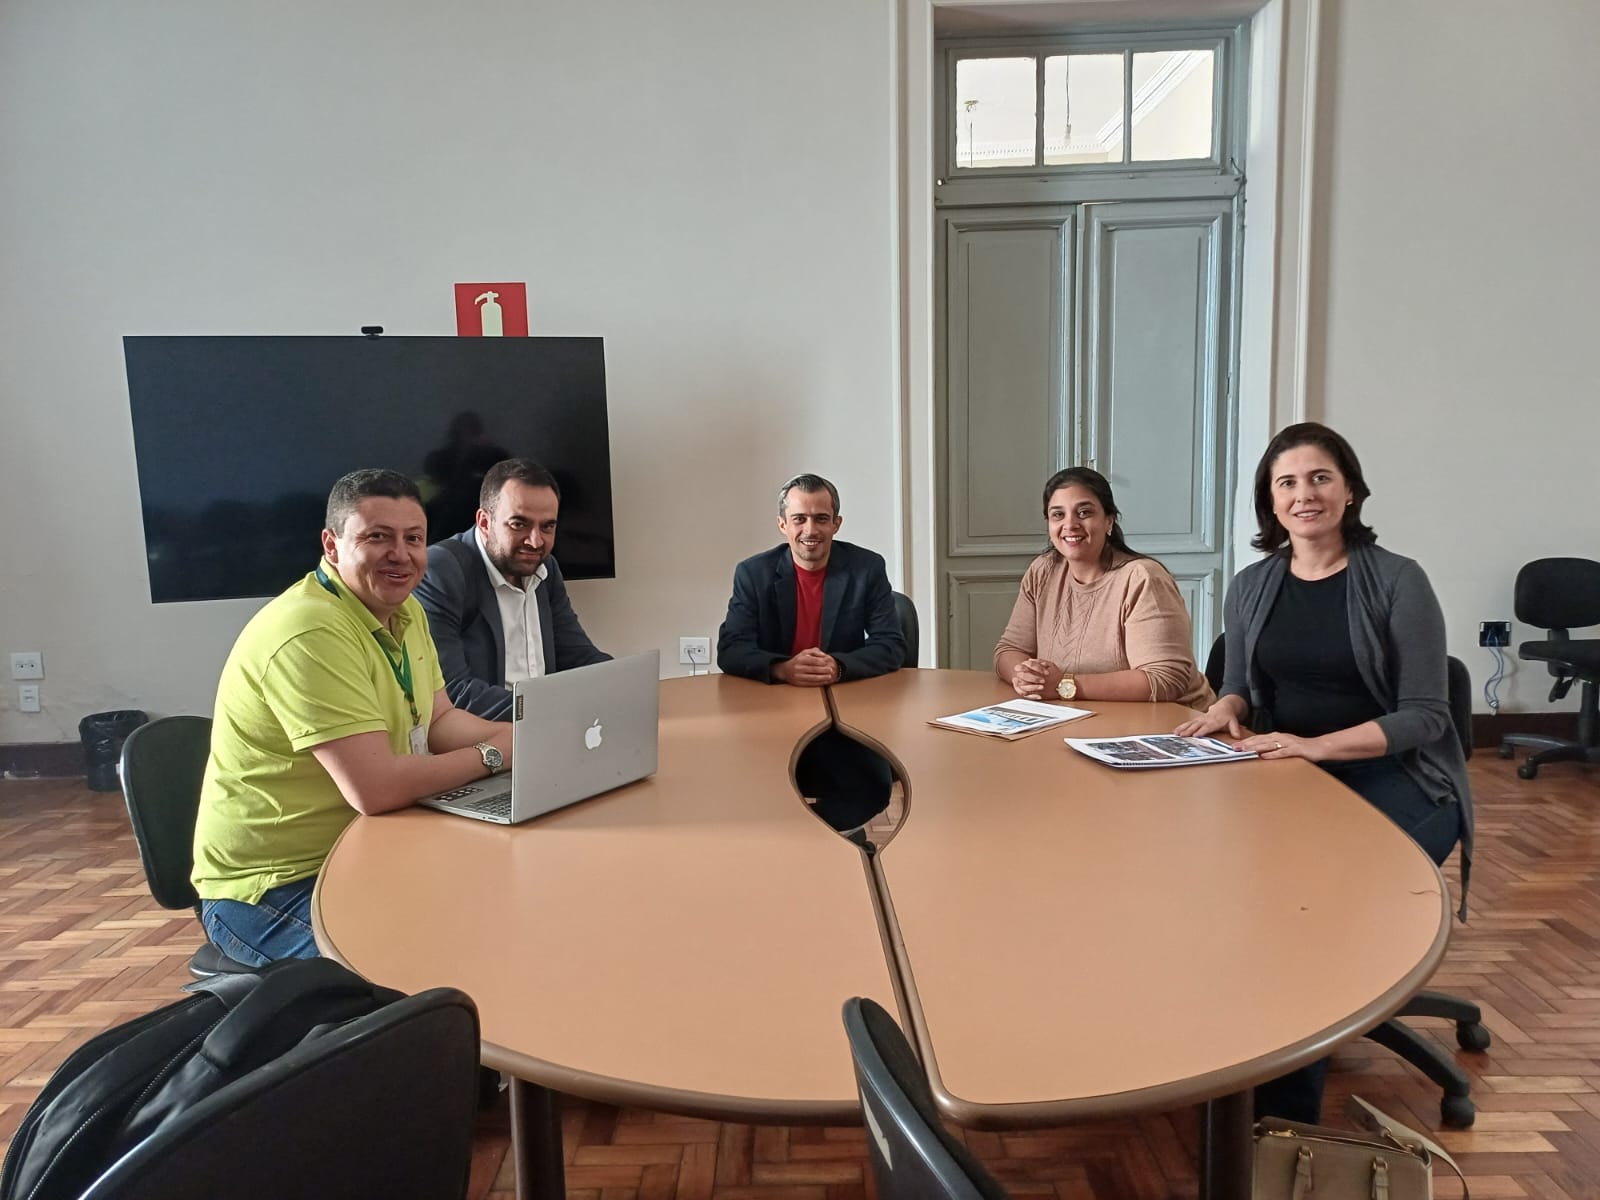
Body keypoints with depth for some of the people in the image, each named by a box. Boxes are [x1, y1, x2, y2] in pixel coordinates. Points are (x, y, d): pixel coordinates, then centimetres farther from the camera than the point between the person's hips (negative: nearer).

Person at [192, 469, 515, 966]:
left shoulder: (403, 609, 5)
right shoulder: (310, 632, -26)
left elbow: (440, 721, 9)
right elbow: (375, 787, -31)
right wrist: (491, 755, -18)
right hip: (273, 890, -9)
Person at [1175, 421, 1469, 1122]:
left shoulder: (1398, 582, -6)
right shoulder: (1251, 587, 8)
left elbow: (1424, 716, -9)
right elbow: (1238, 688, 17)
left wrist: (1317, 746, -23)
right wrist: (1226, 710, -8)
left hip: (1394, 781, -4)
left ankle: (1287, 1110, -14)